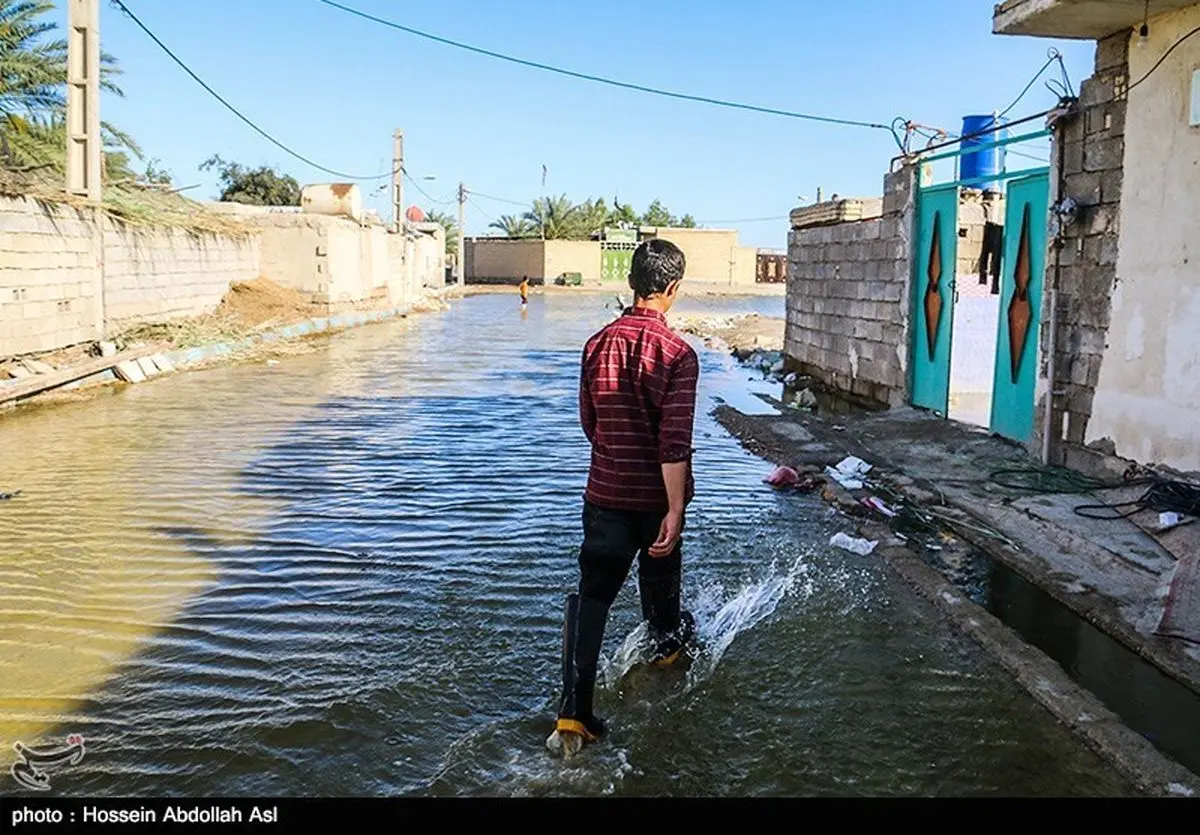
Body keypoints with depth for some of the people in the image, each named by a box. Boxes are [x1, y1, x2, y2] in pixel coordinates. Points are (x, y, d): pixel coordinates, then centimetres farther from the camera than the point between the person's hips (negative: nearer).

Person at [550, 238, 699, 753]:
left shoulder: (598, 344, -1)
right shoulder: (678, 353, -15)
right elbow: (675, 440, -22)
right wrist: (675, 508, -20)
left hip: (604, 492, 2)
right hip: (656, 496, -2)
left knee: (592, 594, 1)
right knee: (659, 572, 23)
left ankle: (574, 712, -7)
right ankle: (667, 642, 52)